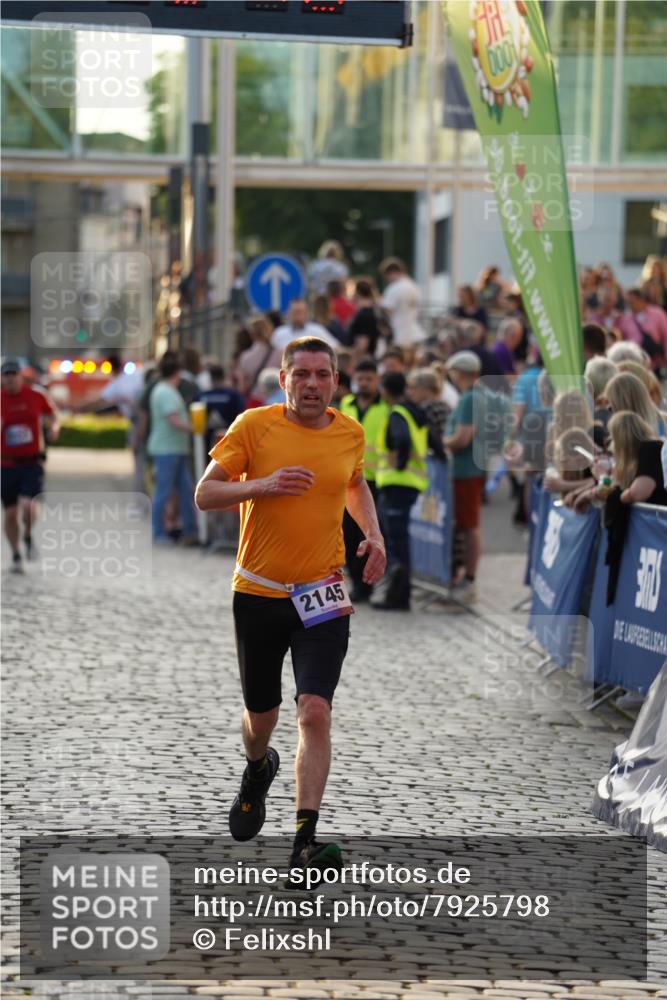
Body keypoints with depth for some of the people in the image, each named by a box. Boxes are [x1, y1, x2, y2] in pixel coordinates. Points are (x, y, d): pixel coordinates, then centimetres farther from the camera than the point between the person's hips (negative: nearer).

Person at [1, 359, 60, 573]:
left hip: (32, 461, -1)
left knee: (27, 505, -20)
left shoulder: (36, 396, -2)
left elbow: (52, 416, 14)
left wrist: (54, 428, -7)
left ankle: (28, 537, 11)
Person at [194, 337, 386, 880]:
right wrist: (265, 485, -21)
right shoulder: (254, 425, -5)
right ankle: (257, 770, 50)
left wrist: (373, 533, 9)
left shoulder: (350, 433, 4)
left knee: (315, 713, -16)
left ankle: (305, 841, -16)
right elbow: (205, 493, -5)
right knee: (261, 715, 14)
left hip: (322, 596, 1)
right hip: (258, 592, 0)